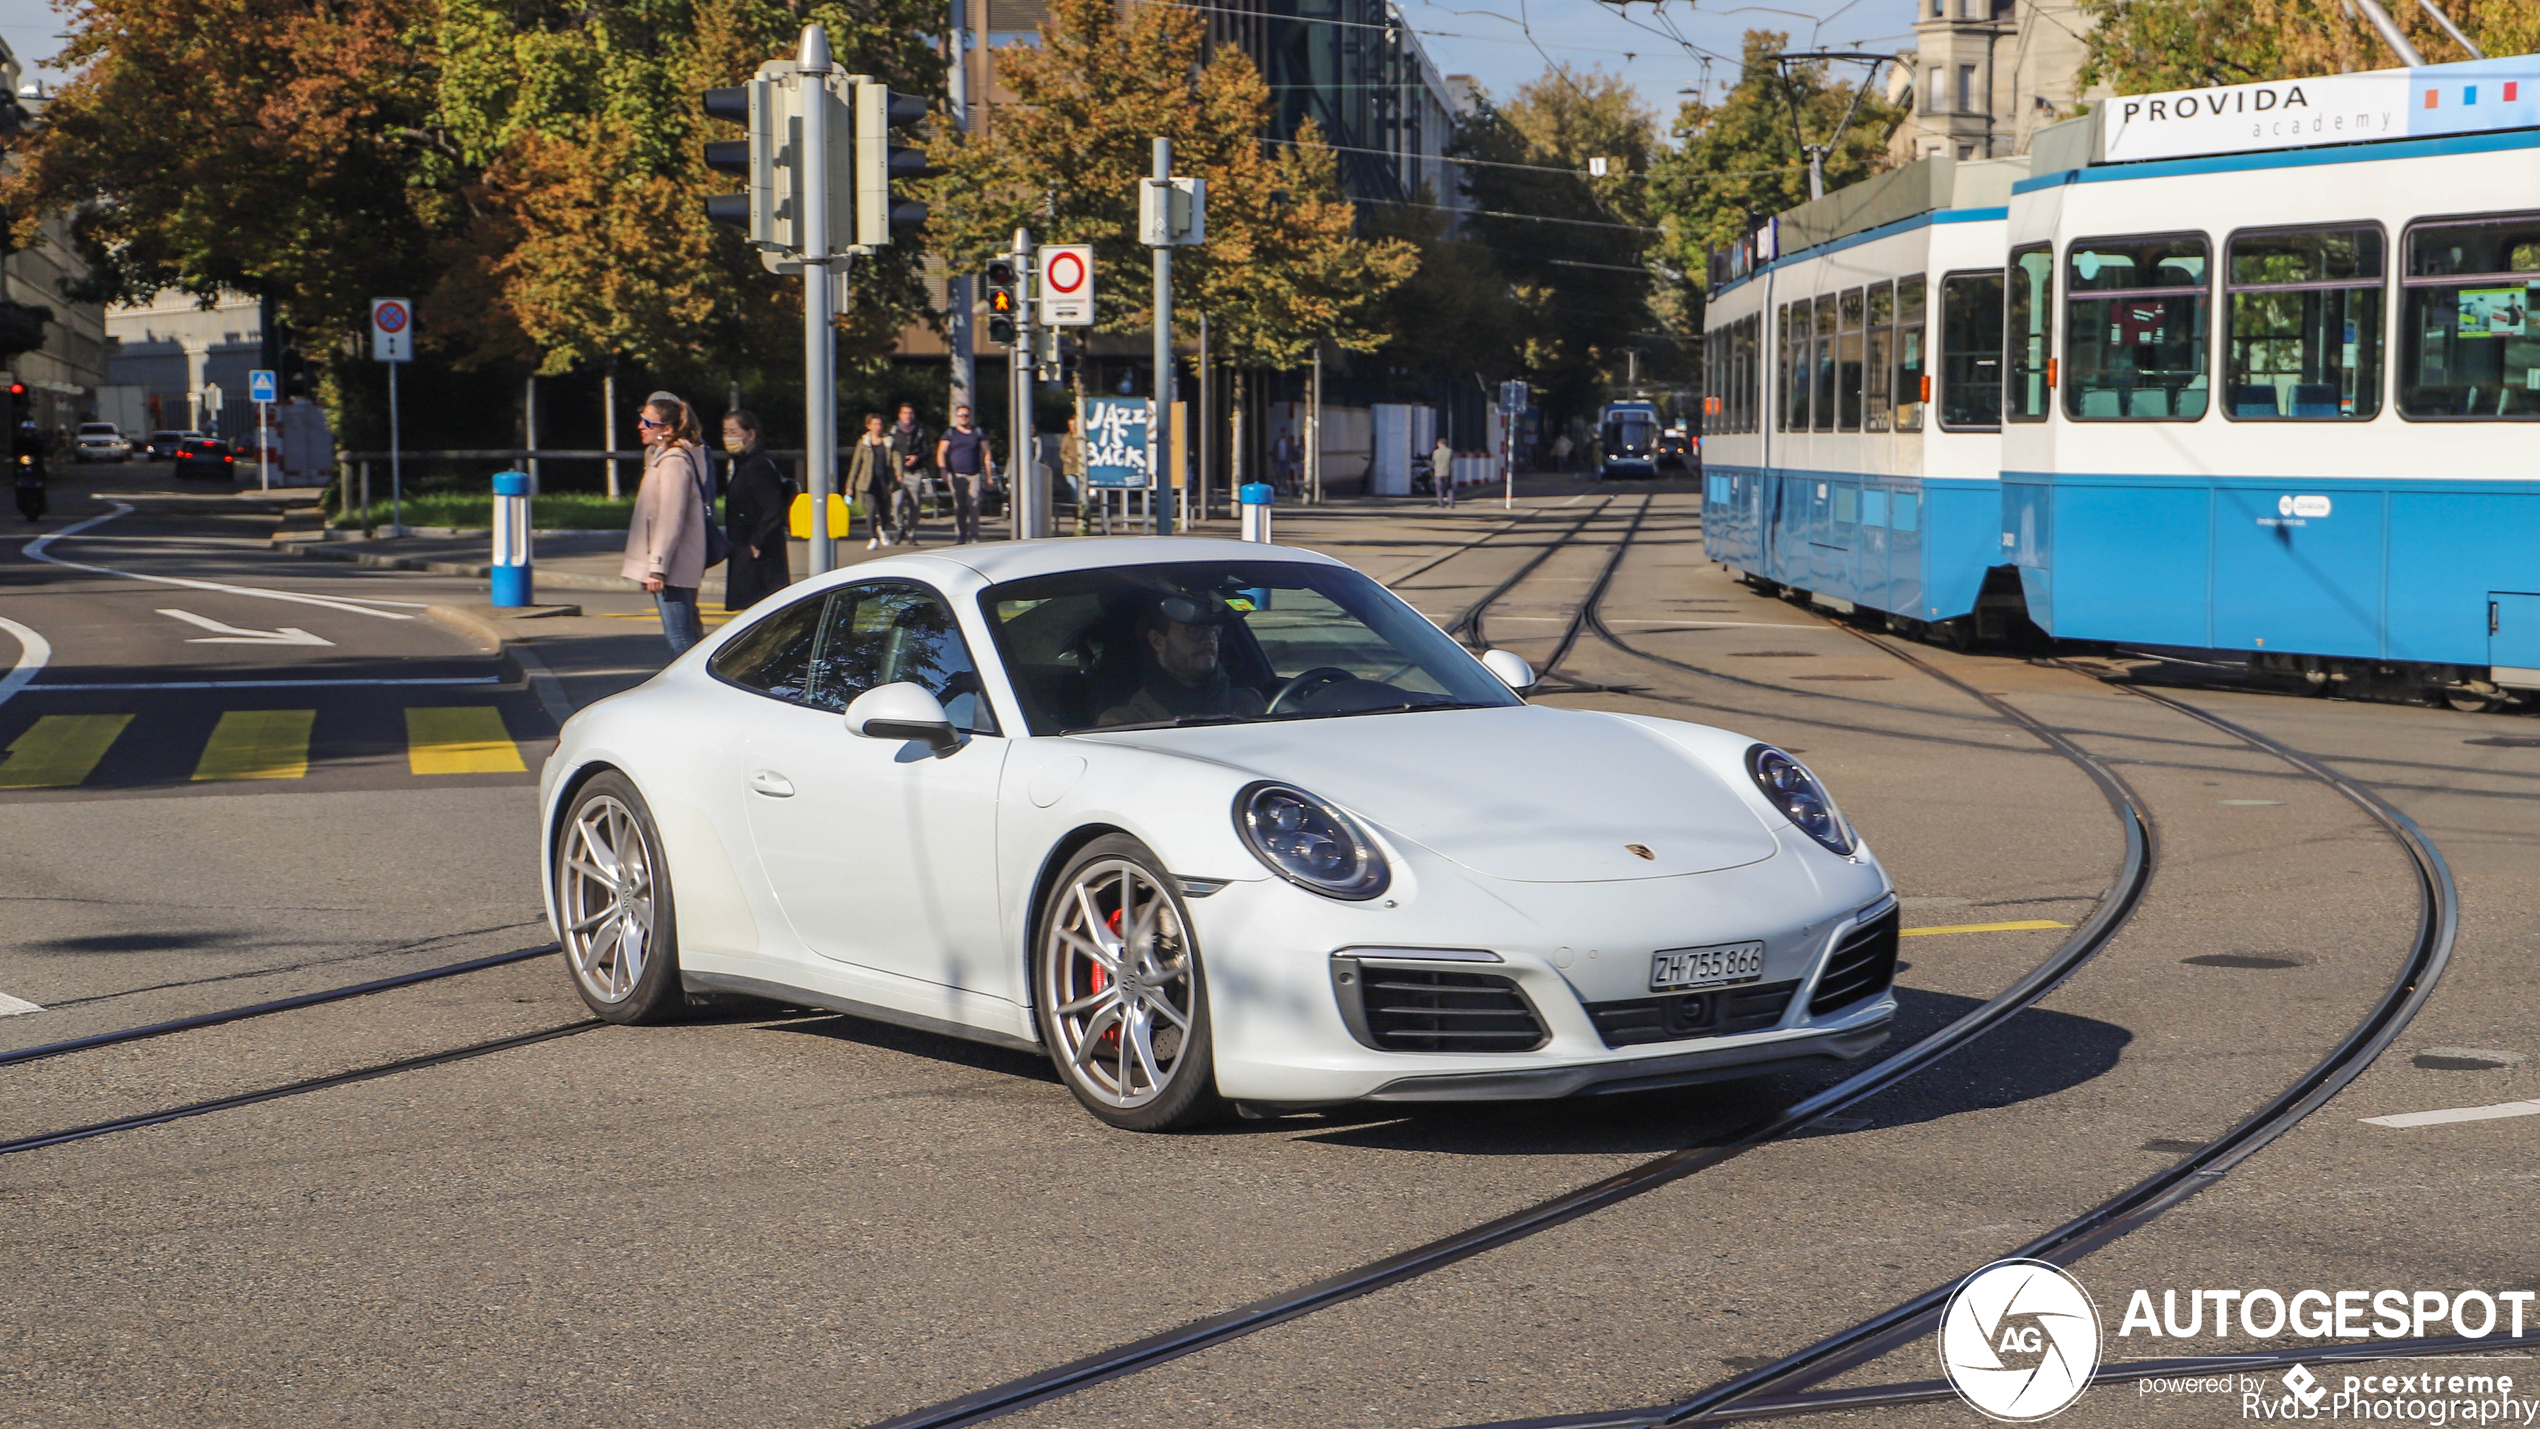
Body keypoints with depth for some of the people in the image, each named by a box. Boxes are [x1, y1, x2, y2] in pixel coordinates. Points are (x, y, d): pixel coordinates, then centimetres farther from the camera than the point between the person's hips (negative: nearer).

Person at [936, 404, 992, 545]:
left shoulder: (978, 433, 12)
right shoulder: (950, 434, 9)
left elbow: (986, 454, 15)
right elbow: (941, 452, 0)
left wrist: (988, 475, 9)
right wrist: (943, 469, -18)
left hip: (974, 475, 0)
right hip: (956, 474, 0)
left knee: (973, 506, -10)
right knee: (959, 506, -3)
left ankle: (973, 536, -8)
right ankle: (959, 536, 0)